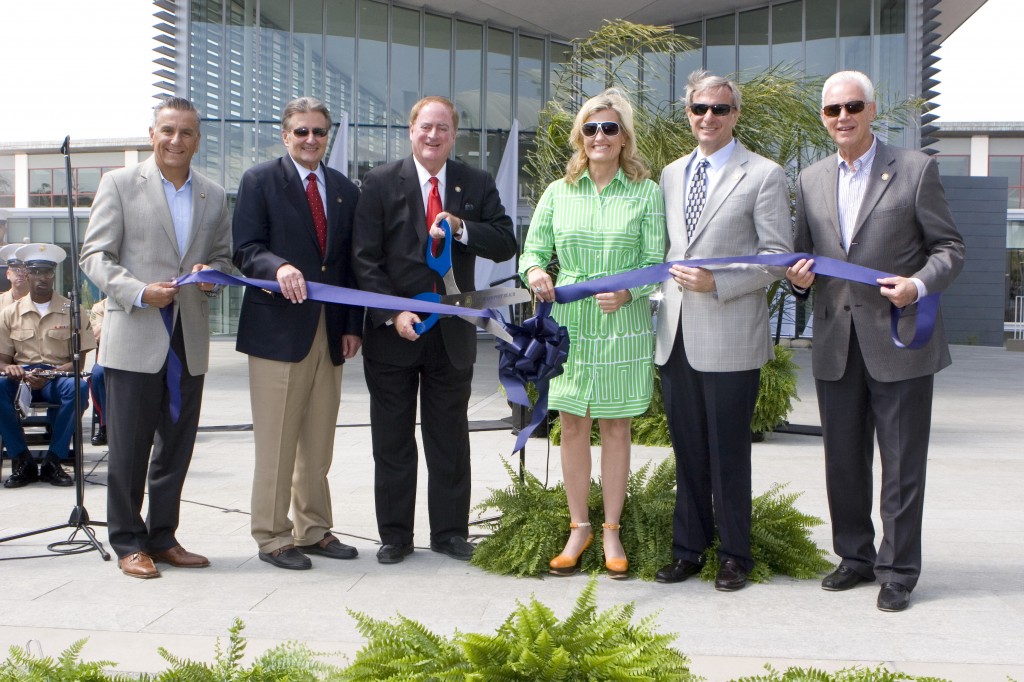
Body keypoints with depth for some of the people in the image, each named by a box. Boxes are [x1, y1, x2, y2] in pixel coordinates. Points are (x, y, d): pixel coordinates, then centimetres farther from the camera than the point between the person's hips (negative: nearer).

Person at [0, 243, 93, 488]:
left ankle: (53, 463, -23)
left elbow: (79, 359, 0)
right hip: (21, 376, 1)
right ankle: (23, 462, -20)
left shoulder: (71, 311, 4)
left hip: (59, 376, -1)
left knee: (78, 386, -35)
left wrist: (50, 375, -19)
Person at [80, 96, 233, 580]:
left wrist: (212, 273, -6)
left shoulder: (214, 196, 13)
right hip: (134, 336, -4)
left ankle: (162, 537, 21)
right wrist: (139, 292, -17)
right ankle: (128, 543, 12)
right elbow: (95, 256, -3)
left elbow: (223, 256, 18)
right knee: (129, 446, 0)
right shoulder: (119, 184, 1)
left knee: (177, 445, 10)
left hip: (190, 340, 4)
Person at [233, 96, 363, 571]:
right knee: (276, 443, -1)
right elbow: (245, 249, -8)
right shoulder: (260, 181, 1)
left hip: (330, 332, 5)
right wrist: (278, 267, -28)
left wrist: (353, 326, 7)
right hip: (278, 329, -5)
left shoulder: (345, 190, 15)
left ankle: (314, 530, 20)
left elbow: (351, 264, 15)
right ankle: (272, 537, 8)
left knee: (319, 443, 10)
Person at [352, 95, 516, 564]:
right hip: (393, 333, -1)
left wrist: (461, 229, -18)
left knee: (450, 439, 9)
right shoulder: (381, 183, -2)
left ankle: (450, 531, 21)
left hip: (452, 333, 2)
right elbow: (365, 258, -6)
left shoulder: (477, 185, 5)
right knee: (392, 440, 7)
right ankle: (395, 535, 17)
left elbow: (505, 245, -2)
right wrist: (393, 313, -16)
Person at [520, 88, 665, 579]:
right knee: (572, 426, 5)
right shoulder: (558, 192, 7)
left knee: (616, 427, 5)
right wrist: (534, 272, -13)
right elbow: (534, 249, 10)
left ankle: (611, 531, 16)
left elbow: (655, 262, -3)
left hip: (623, 326, -2)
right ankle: (578, 528, 18)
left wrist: (627, 291, -21)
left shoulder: (646, 193, 0)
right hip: (568, 323, 2)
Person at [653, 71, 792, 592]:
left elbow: (778, 255, -7)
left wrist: (716, 282, -16)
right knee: (686, 451, 12)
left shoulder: (763, 175, -2)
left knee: (728, 454, 3)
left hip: (730, 340, -5)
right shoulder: (671, 174, 16)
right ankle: (688, 549, 23)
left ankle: (734, 556, 16)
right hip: (676, 337, 5)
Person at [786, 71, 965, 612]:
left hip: (899, 342, -4)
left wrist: (920, 285, -20)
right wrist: (798, 274, -5)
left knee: (902, 463, 2)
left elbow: (950, 248, -2)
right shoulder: (810, 181, 12)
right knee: (843, 460, 12)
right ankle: (855, 556, 27)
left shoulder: (915, 169, -2)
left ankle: (898, 570, 13)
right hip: (835, 344, 4)